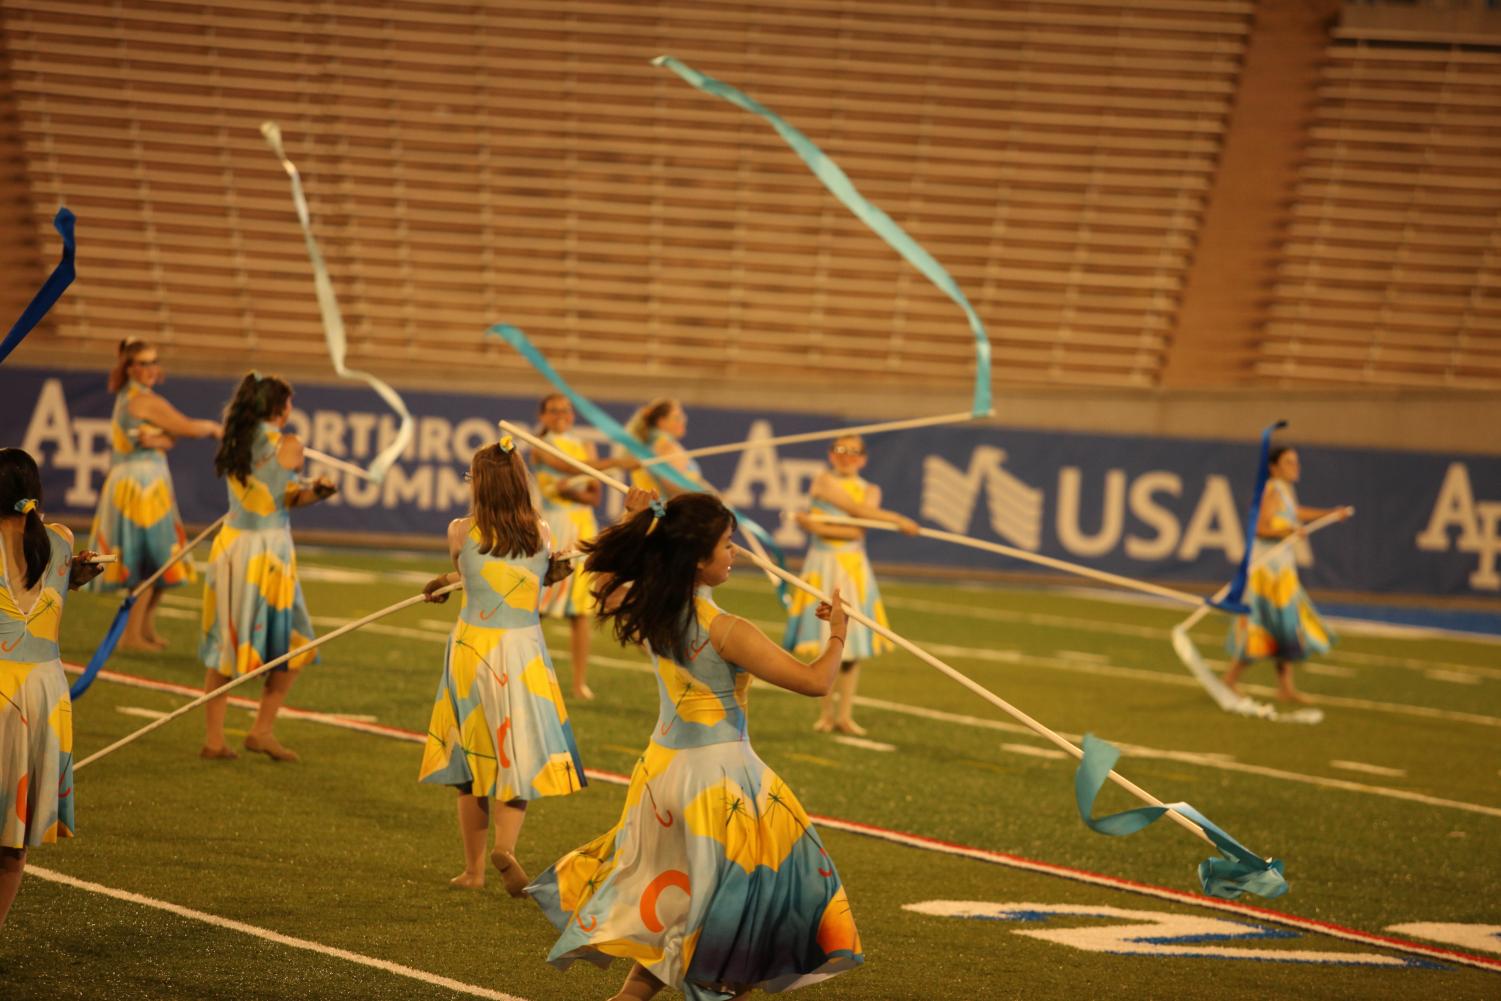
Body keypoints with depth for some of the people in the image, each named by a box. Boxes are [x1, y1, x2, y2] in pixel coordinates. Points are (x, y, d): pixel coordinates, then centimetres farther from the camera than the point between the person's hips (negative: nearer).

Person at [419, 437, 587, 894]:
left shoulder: (461, 532, -6)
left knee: (474, 756, 13)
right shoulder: (540, 534, -1)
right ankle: (506, 843, -19)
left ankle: (473, 867, 17)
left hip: (472, 646, 0)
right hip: (522, 649, 0)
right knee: (519, 755, 7)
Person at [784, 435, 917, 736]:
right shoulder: (823, 481, -1)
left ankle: (844, 714, 9)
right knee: (825, 644, -4)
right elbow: (859, 510, -15)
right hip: (824, 565, -3)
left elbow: (858, 531, -10)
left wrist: (821, 527, -20)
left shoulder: (870, 490, 7)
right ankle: (826, 713, 5)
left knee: (853, 645, 3)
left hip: (854, 567, 3)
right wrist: (898, 520, -16)